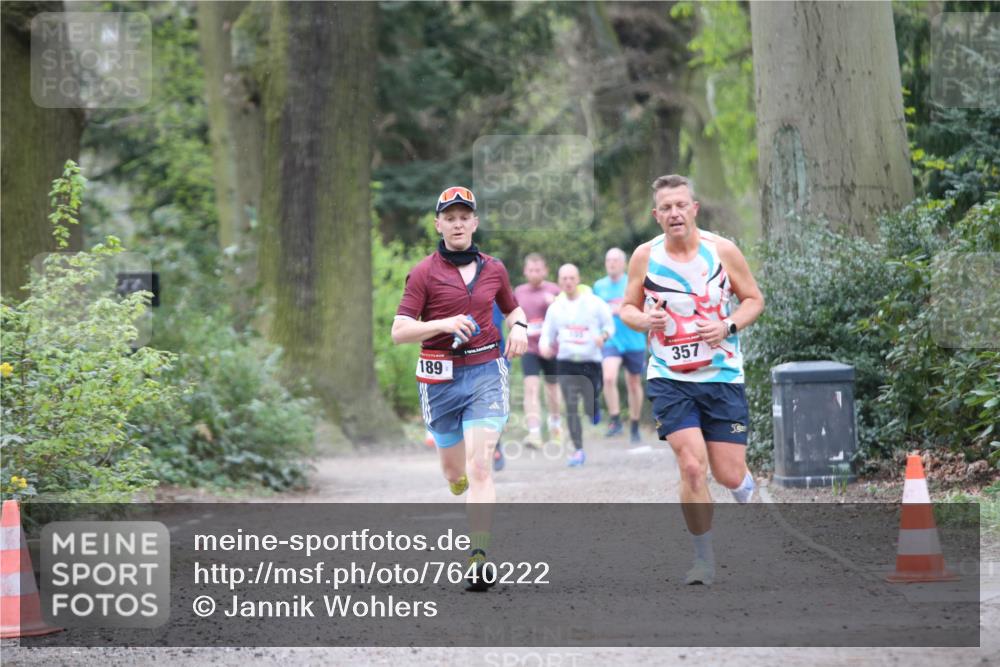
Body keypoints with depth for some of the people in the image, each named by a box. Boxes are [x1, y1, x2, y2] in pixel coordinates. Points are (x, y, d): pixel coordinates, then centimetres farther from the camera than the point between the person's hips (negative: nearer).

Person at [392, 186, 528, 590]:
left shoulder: (493, 269, 8)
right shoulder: (424, 273, -1)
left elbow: (512, 308, 27)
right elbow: (399, 332, -6)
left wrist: (519, 327, 4)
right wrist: (443, 324, -22)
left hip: (486, 374, 0)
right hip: (441, 378, 0)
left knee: (480, 467, -16)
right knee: (454, 472, 11)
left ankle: (478, 558, -21)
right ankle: (473, 505, 48)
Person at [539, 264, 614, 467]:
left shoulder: (594, 303, -1)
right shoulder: (555, 308, 7)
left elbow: (609, 325, 7)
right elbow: (547, 334, 14)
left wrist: (603, 336, -15)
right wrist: (545, 346, -9)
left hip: (590, 361, -2)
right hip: (566, 363, 2)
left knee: (591, 410, -2)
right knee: (571, 407, -10)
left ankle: (595, 405, 36)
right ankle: (578, 450, -4)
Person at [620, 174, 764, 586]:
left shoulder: (722, 251, -3)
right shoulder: (644, 257, -1)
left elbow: (754, 299, 6)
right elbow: (628, 307, 10)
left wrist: (728, 326, -13)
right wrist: (643, 320, -13)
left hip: (722, 377, 0)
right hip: (670, 379, 0)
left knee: (729, 475, 0)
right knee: (692, 467, -15)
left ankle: (746, 498, 39)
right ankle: (704, 559, 0)